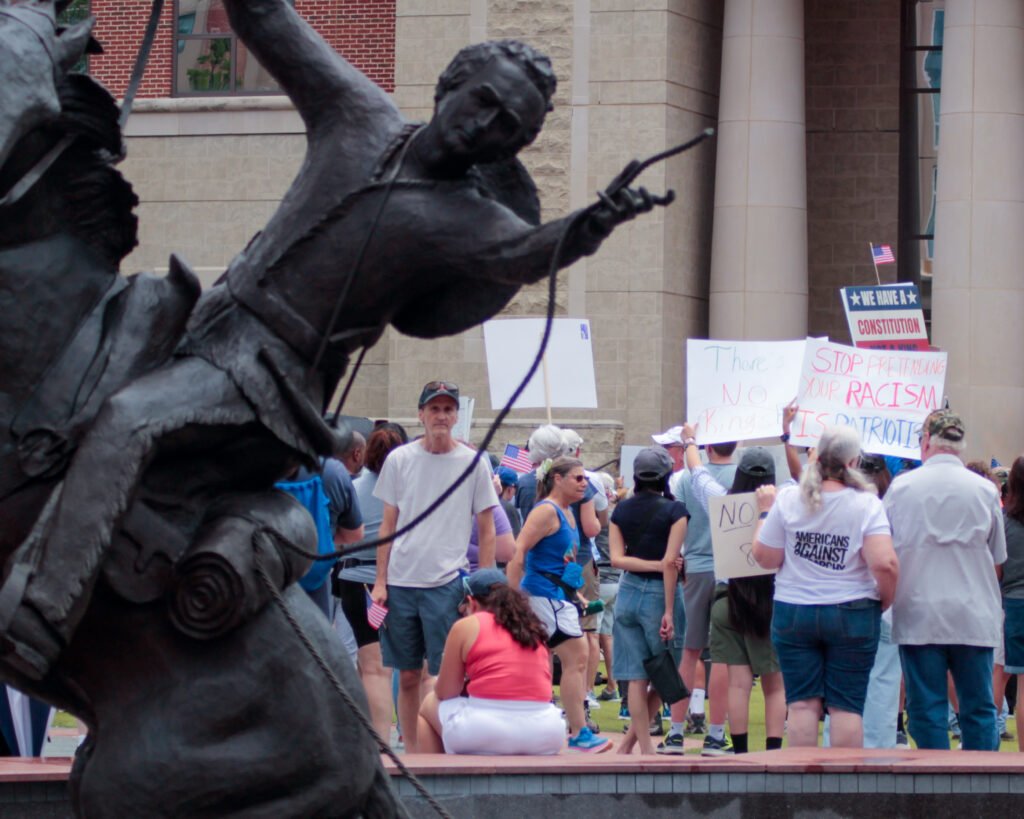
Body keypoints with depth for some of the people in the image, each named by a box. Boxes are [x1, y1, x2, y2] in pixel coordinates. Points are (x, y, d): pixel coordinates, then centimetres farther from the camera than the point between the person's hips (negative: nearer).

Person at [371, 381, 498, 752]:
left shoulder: (473, 463, 2)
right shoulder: (399, 460, 6)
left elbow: (487, 530, 6)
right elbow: (388, 525, 10)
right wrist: (380, 581, 4)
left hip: (447, 583, -2)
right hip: (400, 582, 2)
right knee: (408, 676, 7)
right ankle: (410, 752, 15)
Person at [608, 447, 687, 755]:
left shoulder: (621, 510, 6)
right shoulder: (674, 511, -9)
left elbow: (617, 558, -4)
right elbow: (670, 562, -15)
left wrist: (652, 565, -7)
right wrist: (669, 611, -14)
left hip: (628, 592, 5)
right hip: (658, 593, -5)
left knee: (636, 677, 6)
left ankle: (645, 745, 6)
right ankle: (630, 740, 7)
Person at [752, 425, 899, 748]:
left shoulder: (788, 500, -5)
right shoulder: (866, 504, -10)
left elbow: (764, 557, 1)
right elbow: (884, 564, -19)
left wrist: (765, 512, 14)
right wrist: (885, 600, 0)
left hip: (793, 614, 1)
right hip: (852, 616, -1)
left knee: (802, 703, 5)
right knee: (846, 706, 3)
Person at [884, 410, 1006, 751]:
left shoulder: (901, 487, -4)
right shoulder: (985, 490, 0)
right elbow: (998, 558, 10)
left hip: (918, 617, -1)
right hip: (975, 617, 1)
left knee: (927, 709, 2)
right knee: (978, 708, 7)